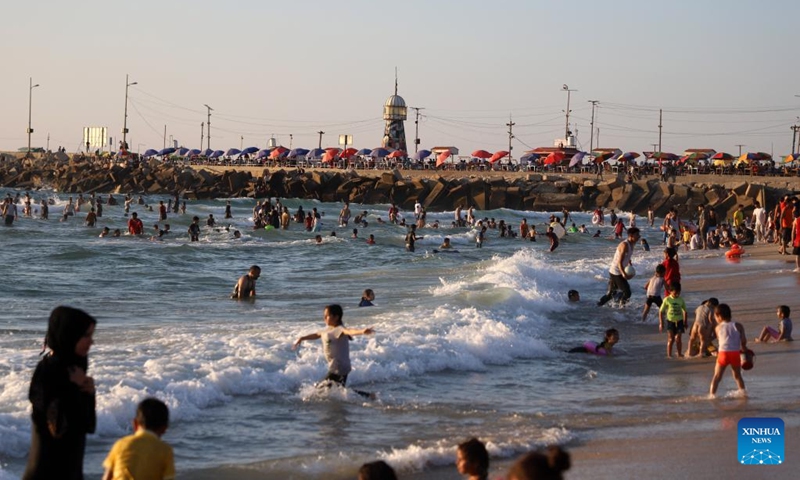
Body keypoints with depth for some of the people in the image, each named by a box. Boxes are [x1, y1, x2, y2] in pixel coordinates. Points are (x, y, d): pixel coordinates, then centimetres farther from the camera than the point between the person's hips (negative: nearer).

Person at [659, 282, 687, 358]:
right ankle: (669, 355, 5)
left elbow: (685, 311, 12)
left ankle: (680, 354, 12)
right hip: (670, 321, -2)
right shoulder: (667, 300, -6)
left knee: (678, 338, -1)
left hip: (679, 321, 2)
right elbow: (661, 311, -2)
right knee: (671, 339, -2)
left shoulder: (681, 300, 1)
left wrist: (685, 322, 11)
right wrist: (661, 323, -4)